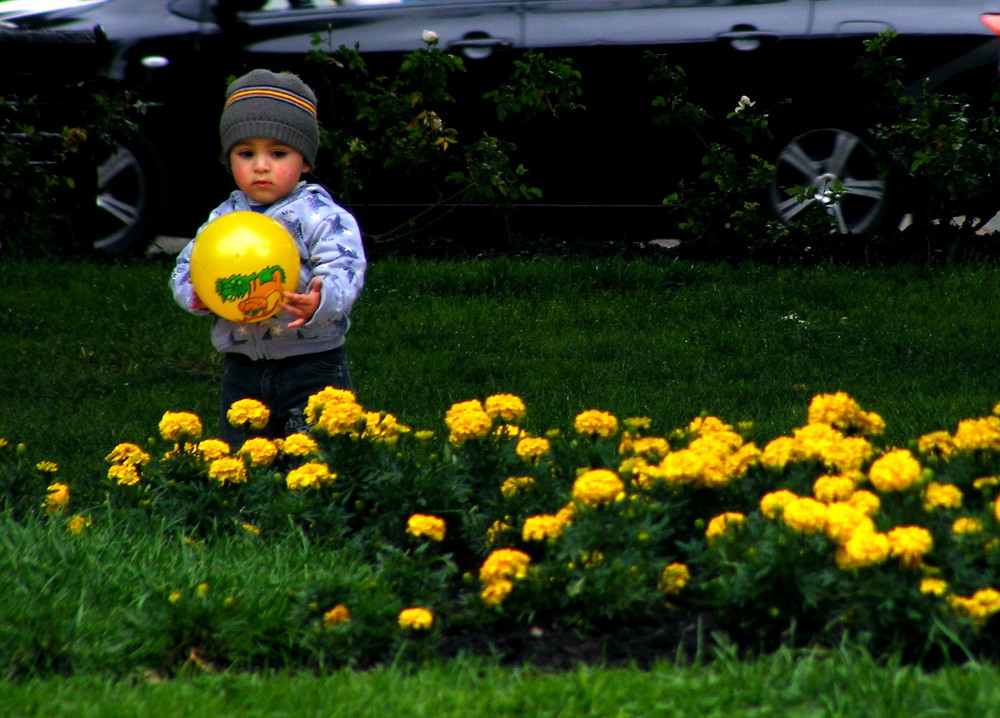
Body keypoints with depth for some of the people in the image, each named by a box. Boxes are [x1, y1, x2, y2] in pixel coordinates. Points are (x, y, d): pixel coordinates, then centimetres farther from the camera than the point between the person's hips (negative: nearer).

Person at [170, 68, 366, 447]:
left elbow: (346, 270, -19)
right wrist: (194, 295, -14)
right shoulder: (223, 219, 8)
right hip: (242, 371, 5)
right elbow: (185, 267, 10)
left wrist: (322, 301, -41)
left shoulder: (320, 216, -8)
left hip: (311, 369, -5)